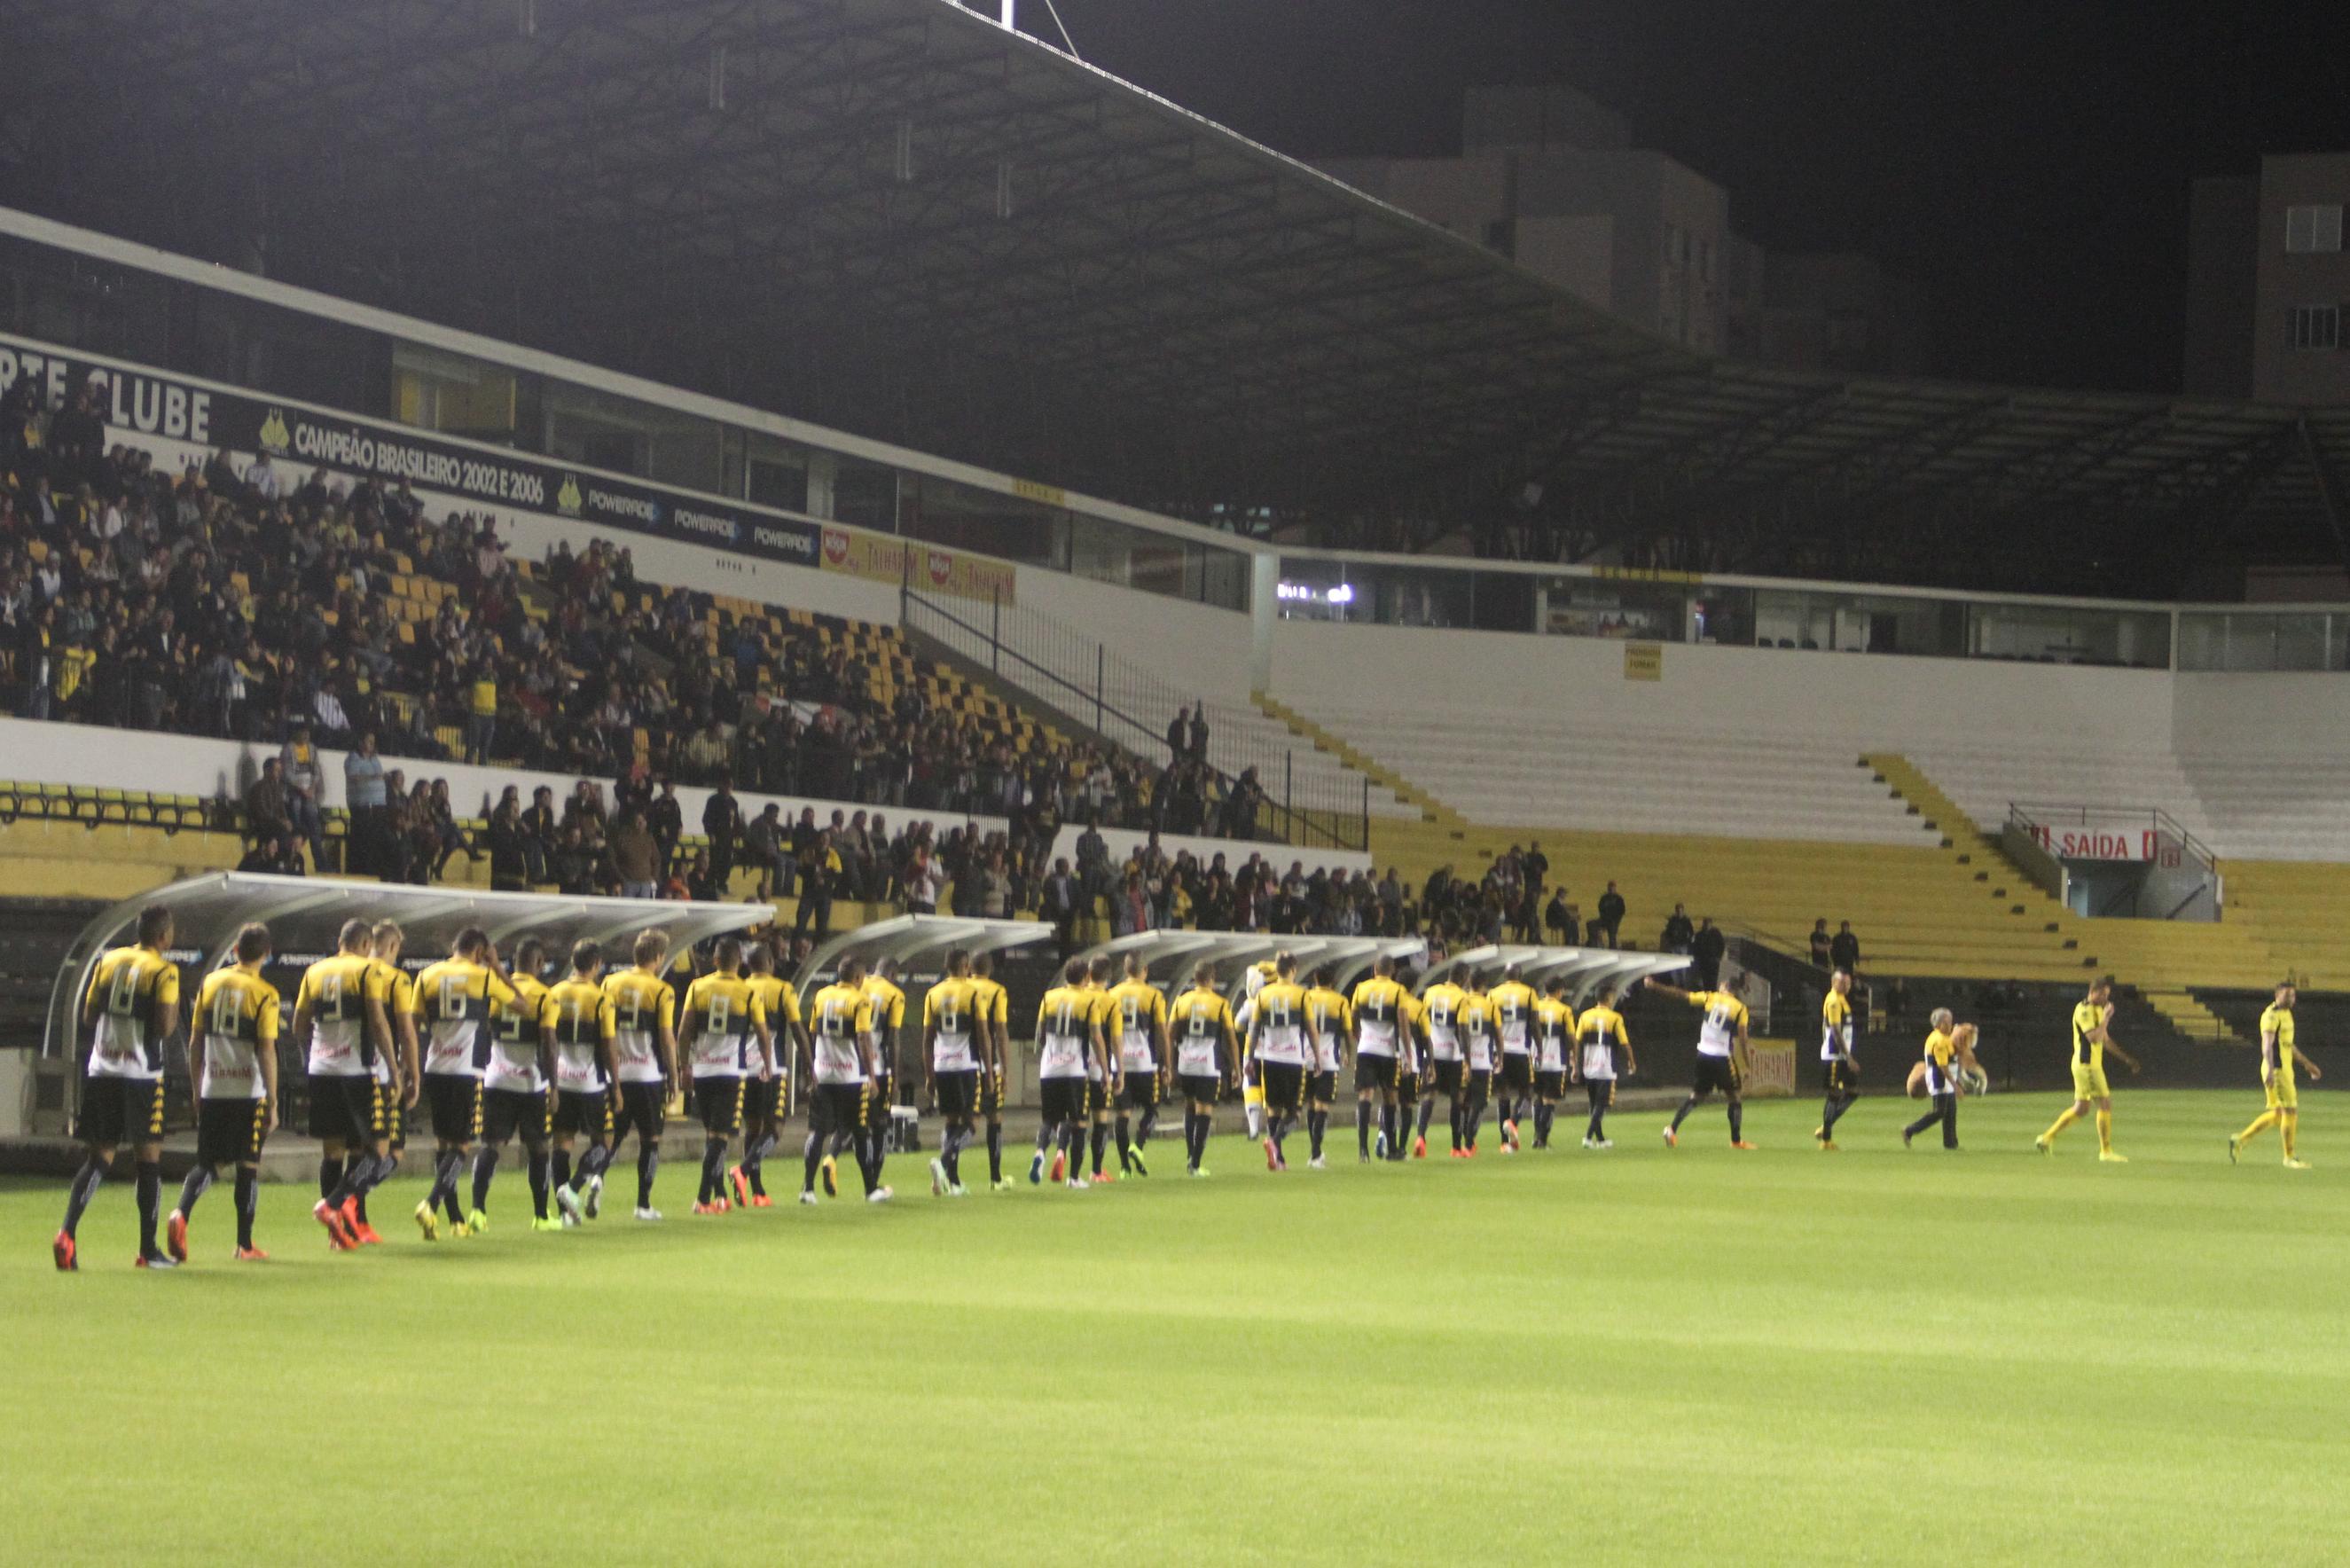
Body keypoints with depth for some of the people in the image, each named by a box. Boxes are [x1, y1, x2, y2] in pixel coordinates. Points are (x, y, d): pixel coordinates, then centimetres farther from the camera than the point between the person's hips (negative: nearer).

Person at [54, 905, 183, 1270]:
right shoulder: (164, 971, -8)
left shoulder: (109, 961, 9)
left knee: (98, 1158, 7)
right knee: (149, 1158, 7)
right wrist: (175, 1009, 5)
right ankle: (148, 1249, 10)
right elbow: (165, 1027, -14)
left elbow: (88, 1017, 11)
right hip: (141, 1075, -5)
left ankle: (66, 1233, -13)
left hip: (100, 1072, 5)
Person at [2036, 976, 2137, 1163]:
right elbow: (2094, 1038, -25)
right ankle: (2106, 1151, -2)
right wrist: (2106, 1018, -20)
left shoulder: (2098, 1009, 17)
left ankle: (2047, 1138, 14)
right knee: (2105, 1104, -6)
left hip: (2090, 1064, 10)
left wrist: (2125, 1058, 24)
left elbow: (2105, 1039, 25)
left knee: (2081, 1108, 11)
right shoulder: (2084, 1010, -14)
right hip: (2087, 1064, -10)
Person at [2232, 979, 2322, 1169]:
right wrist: (2270, 1070, -37)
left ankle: (2240, 1141, 17)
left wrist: (2308, 1064, 31)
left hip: (2285, 1069, 10)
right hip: (2276, 1071, -10)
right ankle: (2290, 1157, 4)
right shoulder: (2272, 1015, -13)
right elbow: (2267, 1044, -25)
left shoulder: (2286, 1014, 18)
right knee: (2290, 1110, -5)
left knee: (2278, 1114, 13)